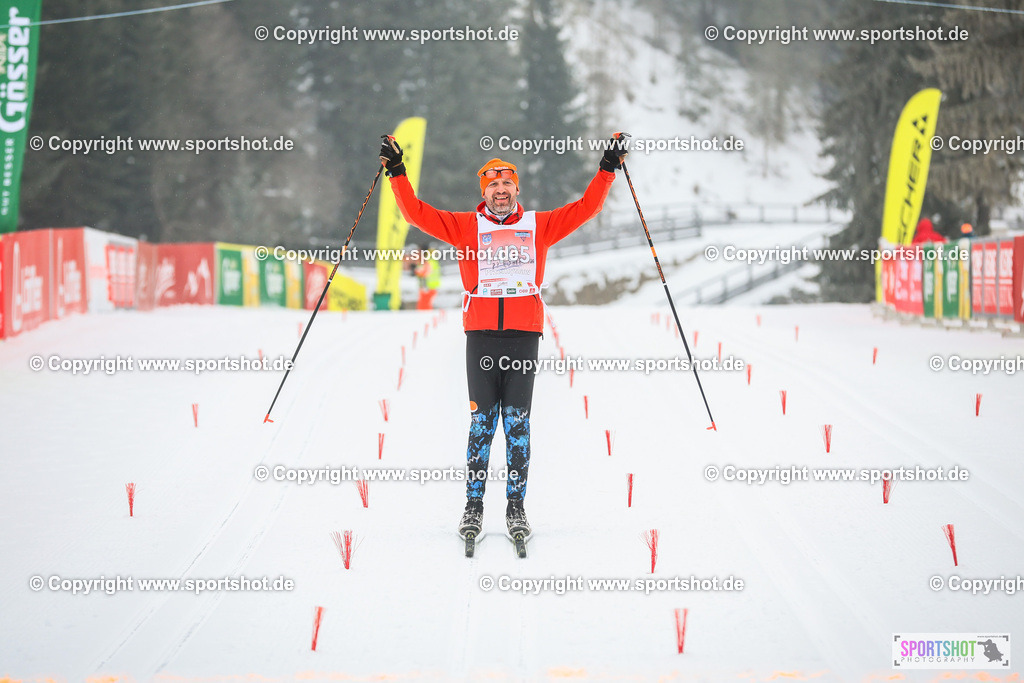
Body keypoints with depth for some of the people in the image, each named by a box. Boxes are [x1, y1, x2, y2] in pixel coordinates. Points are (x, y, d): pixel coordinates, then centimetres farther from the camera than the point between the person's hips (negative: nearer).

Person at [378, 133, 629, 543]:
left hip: (524, 334, 0)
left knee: (517, 422, -1)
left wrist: (608, 168, 11)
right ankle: (474, 505, 4)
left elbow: (585, 208, 14)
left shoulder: (538, 226, 14)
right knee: (482, 421, -1)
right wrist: (397, 172, 5)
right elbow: (417, 213, 10)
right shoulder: (466, 226, 12)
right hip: (481, 334, 0)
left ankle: (516, 507, 2)